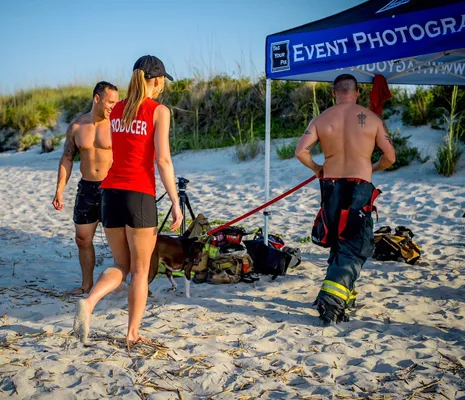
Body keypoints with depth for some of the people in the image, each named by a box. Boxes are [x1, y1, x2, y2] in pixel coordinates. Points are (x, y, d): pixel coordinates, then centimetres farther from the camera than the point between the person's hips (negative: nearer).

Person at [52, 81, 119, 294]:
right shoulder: (76, 125, 2)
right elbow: (67, 159, 8)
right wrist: (59, 191, 4)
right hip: (86, 188, 4)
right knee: (83, 239, 9)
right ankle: (87, 283, 25)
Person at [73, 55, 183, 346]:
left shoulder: (116, 110, 13)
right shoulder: (159, 111, -4)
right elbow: (163, 160, -11)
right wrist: (176, 202, -8)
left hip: (111, 193, 5)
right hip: (139, 195, -5)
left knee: (121, 264, 17)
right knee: (140, 270, 9)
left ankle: (89, 302, -9)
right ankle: (133, 334, 15)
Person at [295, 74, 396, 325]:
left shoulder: (321, 119, 1)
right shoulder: (372, 119, -1)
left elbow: (301, 151, -8)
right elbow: (390, 157, 0)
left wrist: (317, 169, 10)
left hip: (331, 187, 3)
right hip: (360, 189, -3)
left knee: (338, 242, 20)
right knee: (355, 248, -1)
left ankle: (343, 293, 26)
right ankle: (332, 297, -17)